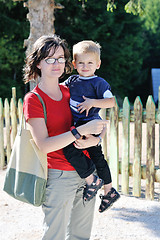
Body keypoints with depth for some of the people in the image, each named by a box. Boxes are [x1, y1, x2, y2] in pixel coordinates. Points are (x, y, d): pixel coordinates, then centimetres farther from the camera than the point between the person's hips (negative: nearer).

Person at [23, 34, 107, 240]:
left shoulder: (70, 91, 9)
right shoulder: (33, 99, -8)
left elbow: (97, 128, 11)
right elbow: (44, 145, -18)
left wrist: (92, 140, -12)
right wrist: (82, 130, -23)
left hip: (86, 172, 6)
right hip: (59, 176, -6)